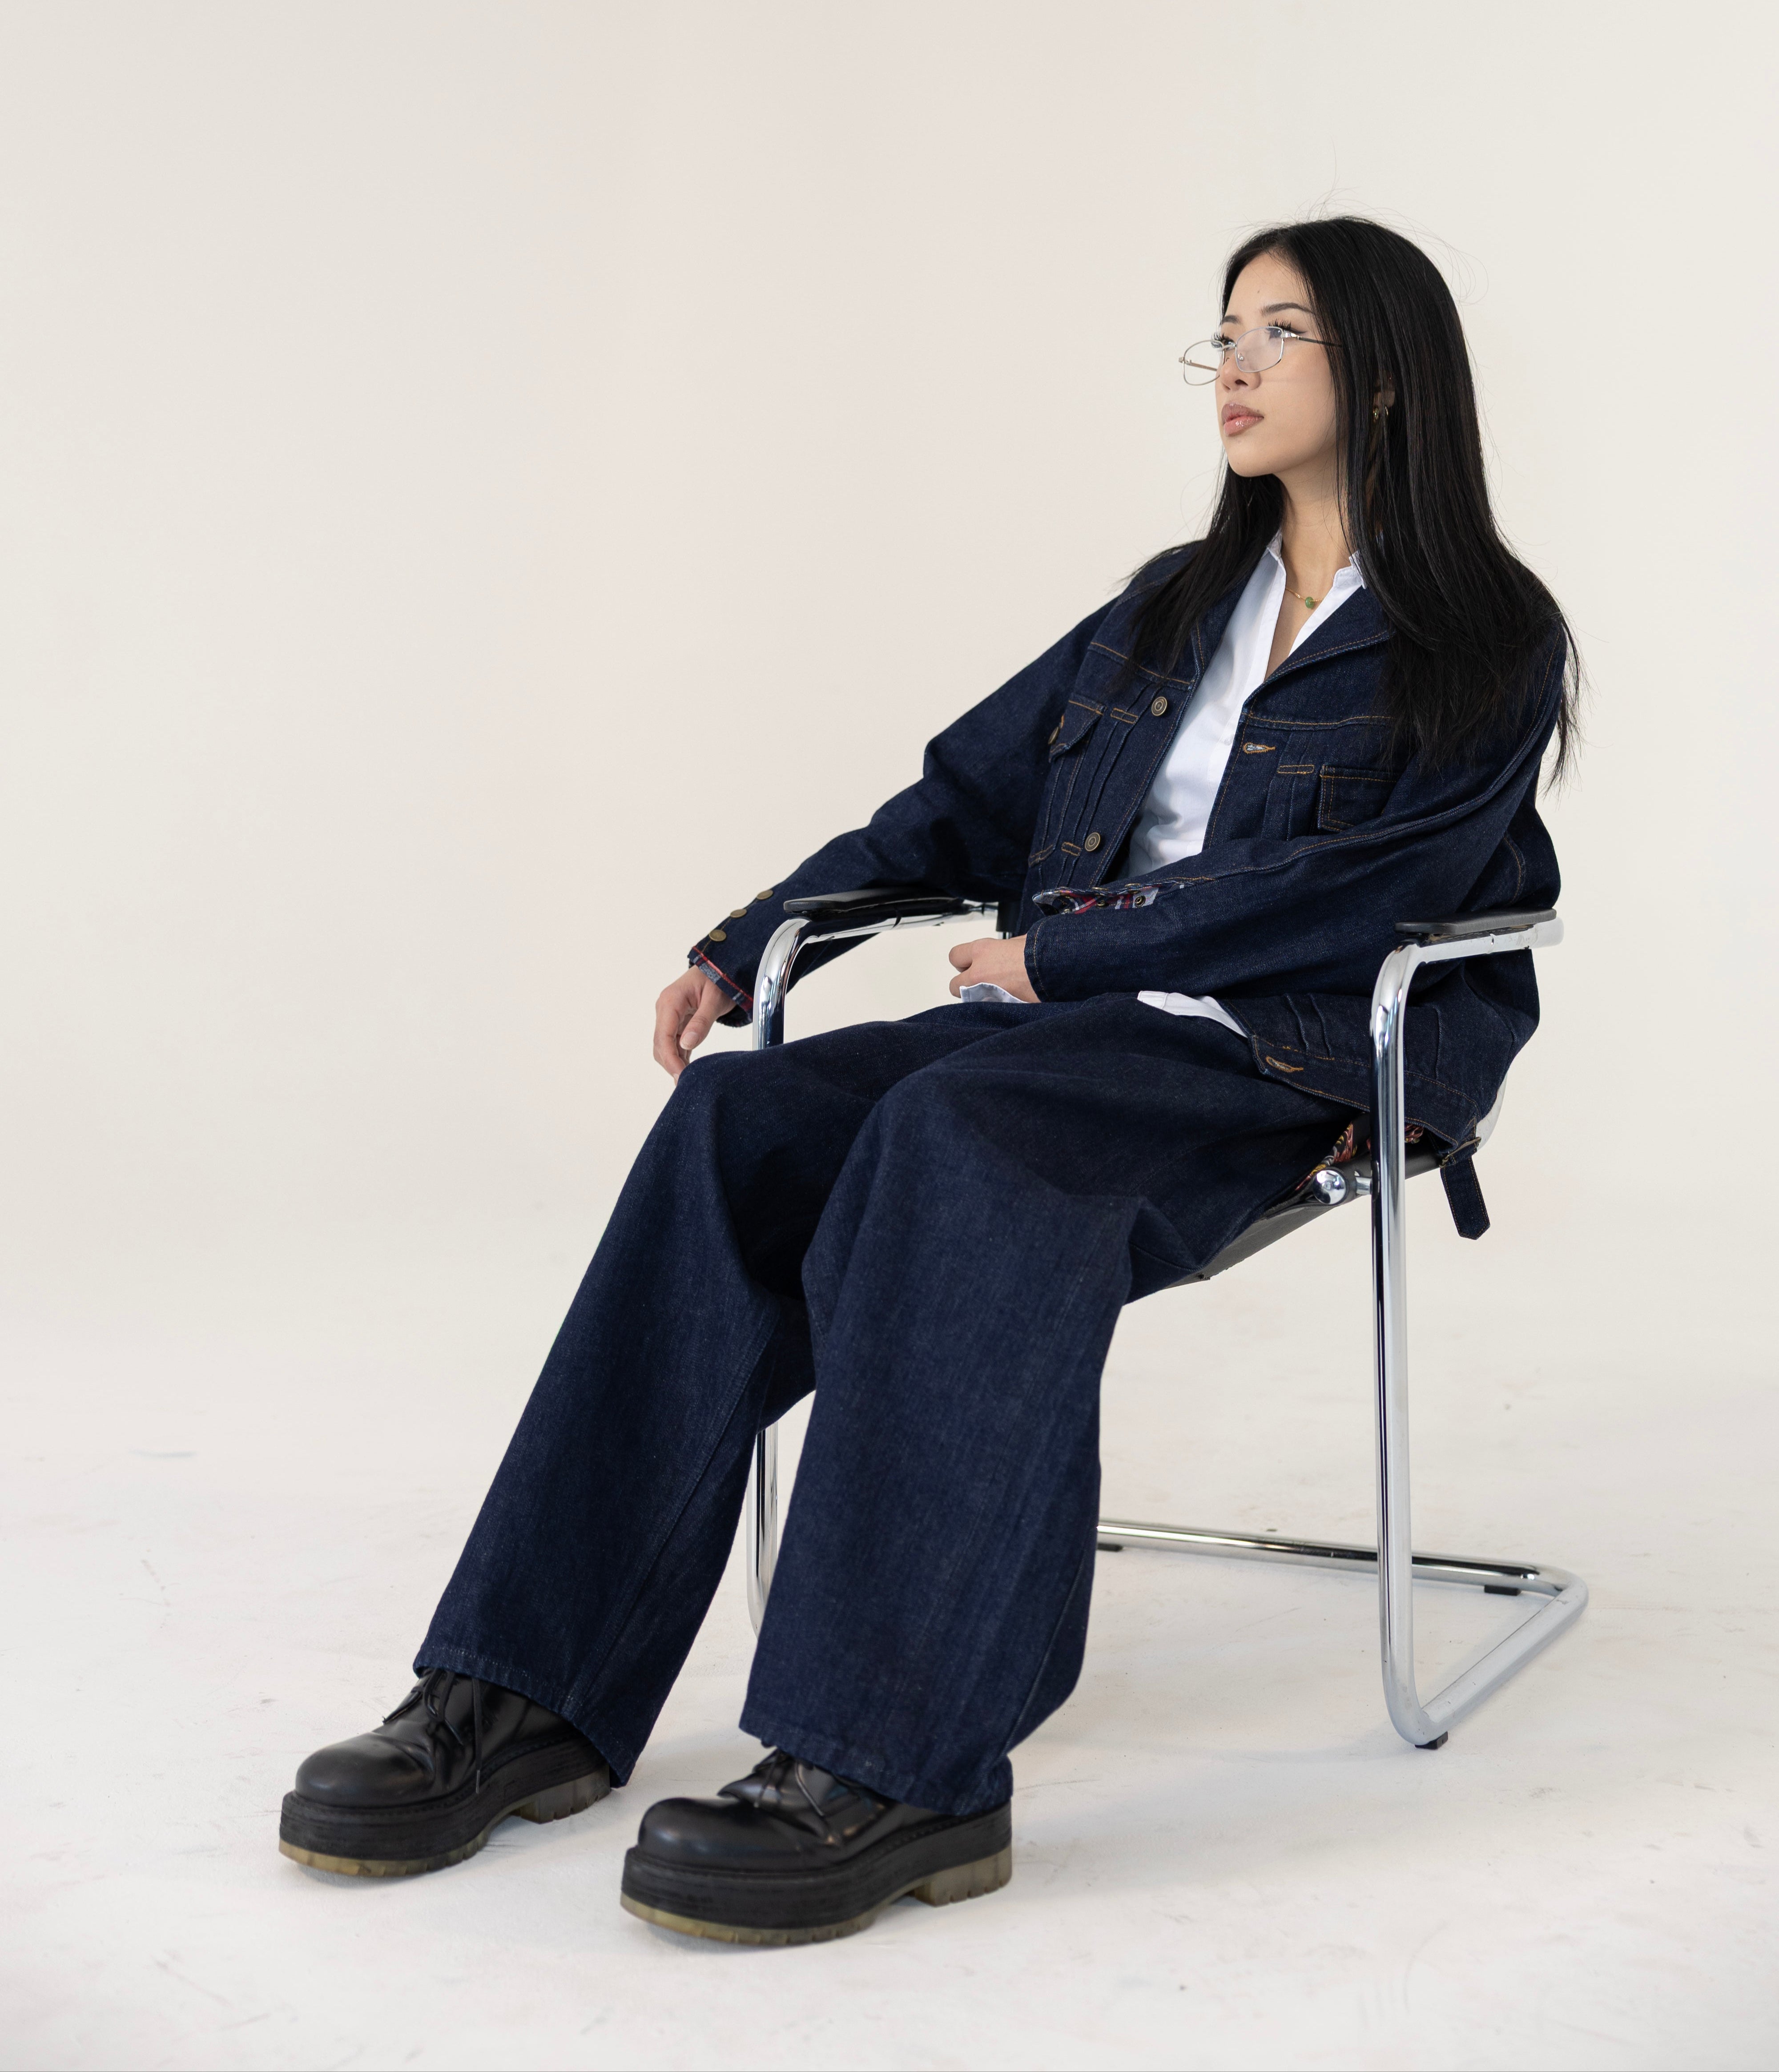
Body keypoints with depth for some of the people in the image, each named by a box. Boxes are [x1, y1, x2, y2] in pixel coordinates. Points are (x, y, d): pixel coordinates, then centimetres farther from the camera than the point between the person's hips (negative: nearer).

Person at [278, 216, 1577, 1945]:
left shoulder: (1488, 649, 4)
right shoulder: (1172, 607, 24)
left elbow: (1366, 883, -10)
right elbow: (966, 798, 22)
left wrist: (1063, 952, -12)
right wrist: (747, 943, 10)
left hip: (1294, 1064, -6)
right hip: (1070, 1029, 6)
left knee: (959, 1135, -37)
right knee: (743, 1121, -23)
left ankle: (894, 1769, -39)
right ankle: (529, 1693, -26)